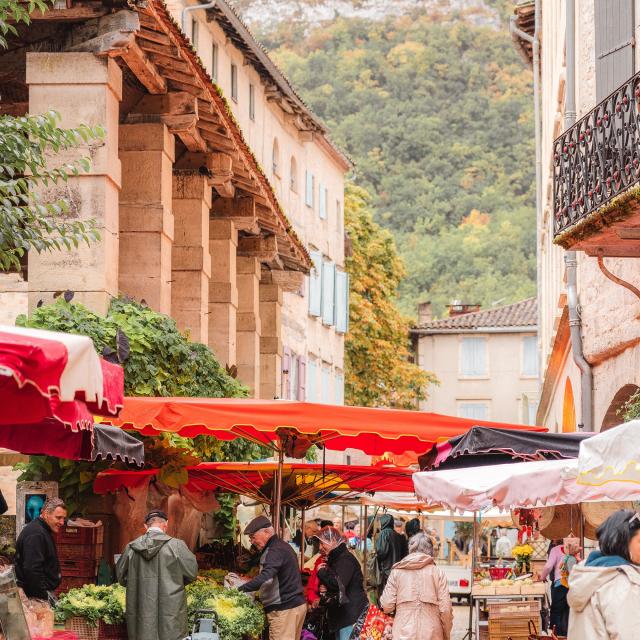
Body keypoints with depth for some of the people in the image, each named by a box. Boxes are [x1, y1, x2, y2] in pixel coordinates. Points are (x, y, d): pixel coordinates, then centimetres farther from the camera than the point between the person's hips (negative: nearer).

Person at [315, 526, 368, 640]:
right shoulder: (334, 558, 19)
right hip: (340, 613, 11)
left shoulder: (345, 559, -14)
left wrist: (322, 571, -11)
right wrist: (325, 588, 5)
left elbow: (338, 584, -26)